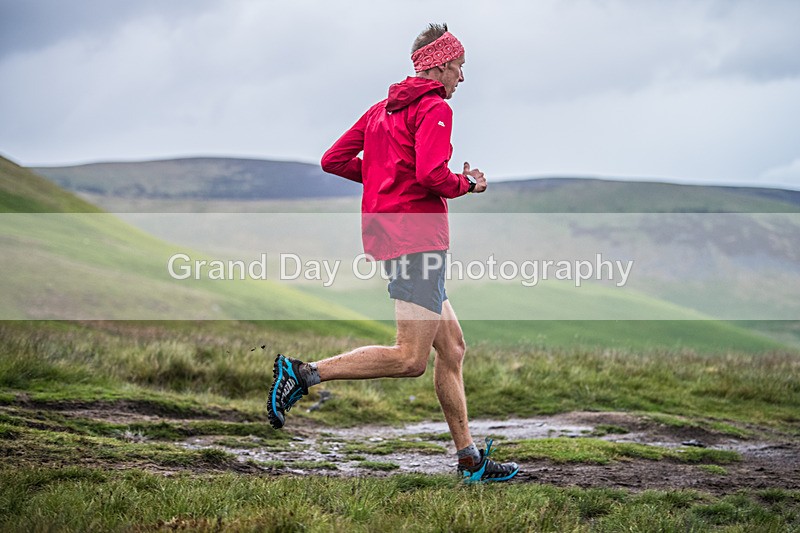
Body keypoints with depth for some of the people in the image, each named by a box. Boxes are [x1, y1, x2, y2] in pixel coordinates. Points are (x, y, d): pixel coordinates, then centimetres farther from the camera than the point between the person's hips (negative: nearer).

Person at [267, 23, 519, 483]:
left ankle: (471, 461, 12)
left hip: (385, 233, 10)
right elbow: (431, 175, -21)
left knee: (452, 347, 11)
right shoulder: (435, 109, -7)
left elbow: (333, 160, 17)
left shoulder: (382, 109, 19)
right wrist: (468, 184, -2)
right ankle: (303, 373, -16)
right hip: (417, 235, -10)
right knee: (411, 359, -13)